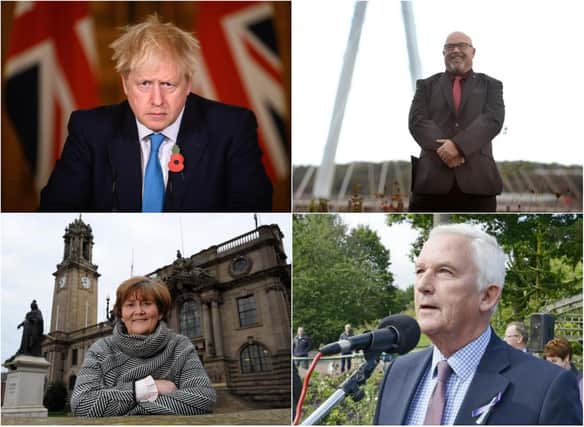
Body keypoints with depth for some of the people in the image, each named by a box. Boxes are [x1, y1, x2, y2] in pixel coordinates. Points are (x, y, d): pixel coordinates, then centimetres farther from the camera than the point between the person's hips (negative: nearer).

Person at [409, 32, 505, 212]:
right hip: (432, 177, 0)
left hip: (477, 178, 0)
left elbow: (493, 119, -1)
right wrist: (442, 149, -14)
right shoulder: (427, 85, 19)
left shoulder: (490, 85, 17)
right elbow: (417, 121, 4)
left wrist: (459, 145, -16)